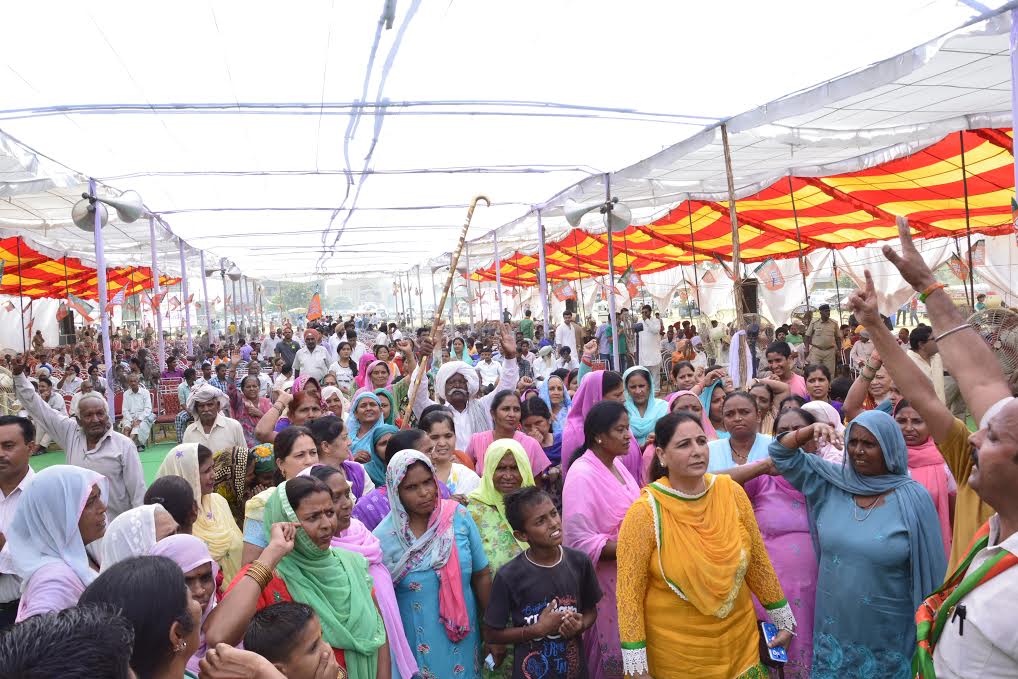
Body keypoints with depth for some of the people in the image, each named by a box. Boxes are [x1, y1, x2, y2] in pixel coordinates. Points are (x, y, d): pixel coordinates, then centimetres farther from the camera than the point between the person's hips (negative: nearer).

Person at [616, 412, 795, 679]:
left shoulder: (732, 492, -7)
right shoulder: (645, 513, -18)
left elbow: (758, 561, 5)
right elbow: (630, 591, -14)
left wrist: (782, 618, 11)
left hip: (740, 639, 3)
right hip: (675, 651, -3)